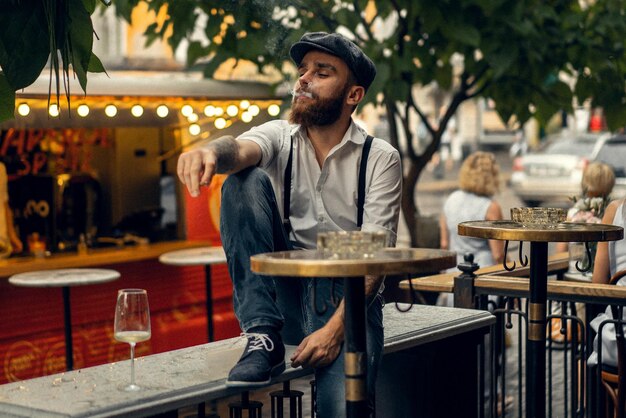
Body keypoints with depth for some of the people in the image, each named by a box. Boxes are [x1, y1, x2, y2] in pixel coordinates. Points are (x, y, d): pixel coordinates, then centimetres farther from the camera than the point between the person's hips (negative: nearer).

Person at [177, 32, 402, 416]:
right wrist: (212, 152, -46)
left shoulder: (380, 159, -3)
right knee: (246, 181, -19)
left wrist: (335, 328, -24)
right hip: (286, 292, 3)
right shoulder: (280, 137, 4)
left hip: (349, 295, -3)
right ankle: (264, 338, -21)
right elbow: (242, 150, -21)